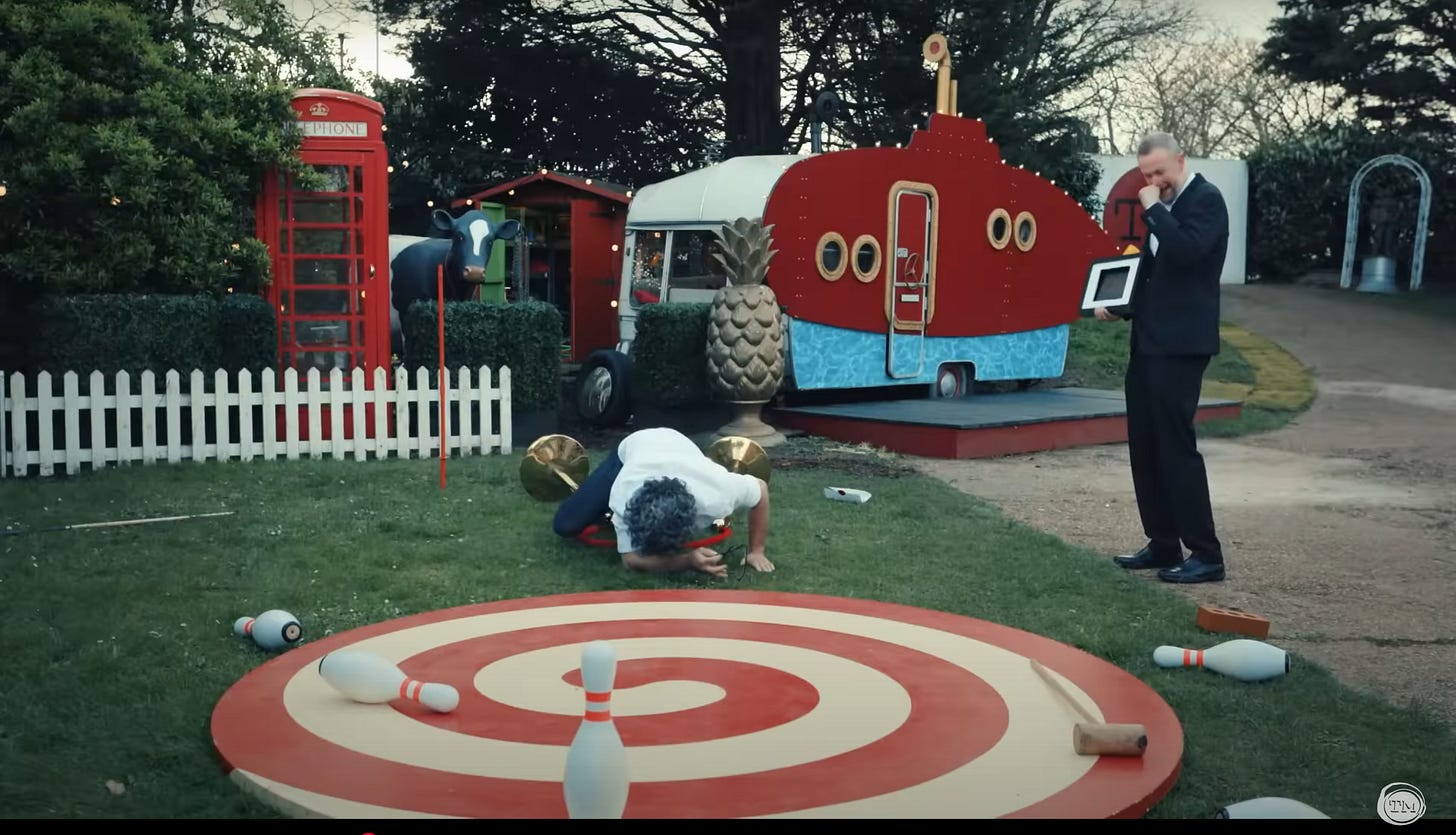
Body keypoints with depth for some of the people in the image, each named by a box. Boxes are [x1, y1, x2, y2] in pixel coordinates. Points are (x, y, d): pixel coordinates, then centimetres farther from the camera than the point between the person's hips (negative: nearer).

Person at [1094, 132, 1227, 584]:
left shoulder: (1205, 199, -9)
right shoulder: (1161, 204, 16)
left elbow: (1185, 251, -26)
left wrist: (1153, 208, -16)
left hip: (1179, 343, -9)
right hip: (1147, 338, 9)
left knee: (1175, 443, -9)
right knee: (1144, 444, 10)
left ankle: (1205, 554, -2)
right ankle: (1163, 544, 18)